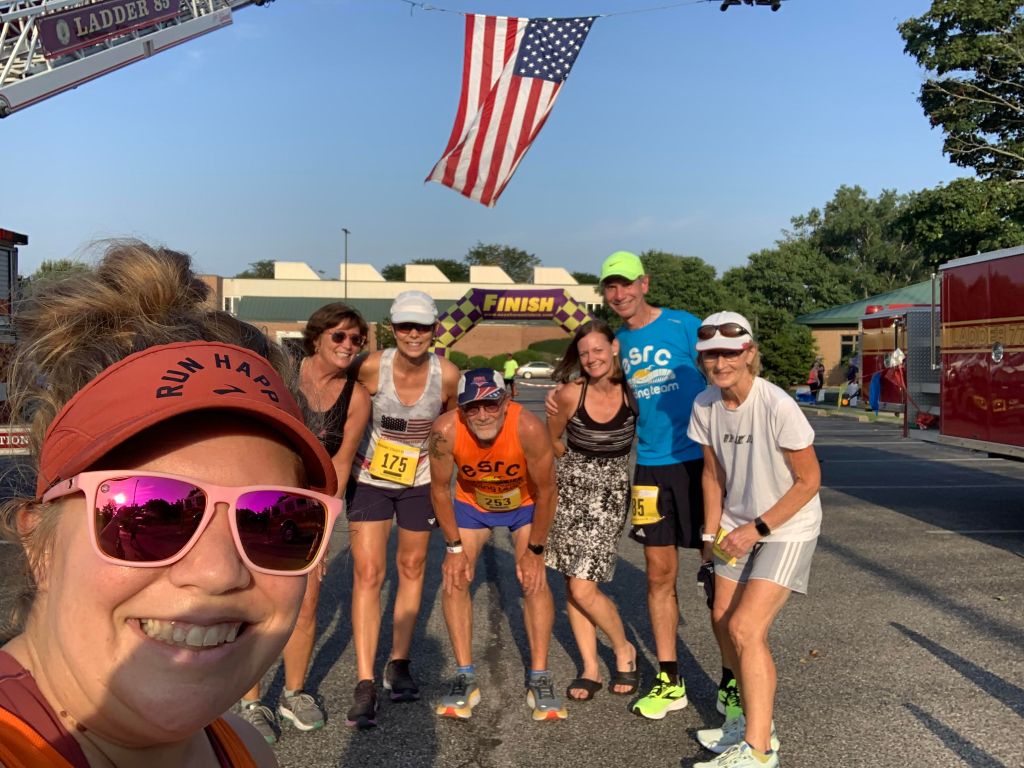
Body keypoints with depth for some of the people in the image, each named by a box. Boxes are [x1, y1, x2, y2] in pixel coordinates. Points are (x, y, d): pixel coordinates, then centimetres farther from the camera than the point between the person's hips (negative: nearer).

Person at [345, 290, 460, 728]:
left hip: (420, 481, 2)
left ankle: (399, 664, 29)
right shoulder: (371, 367, -20)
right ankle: (365, 684, -3)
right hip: (370, 478, -2)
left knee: (412, 568, 12)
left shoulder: (447, 374, -16)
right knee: (368, 573, -8)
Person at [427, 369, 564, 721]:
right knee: (454, 580, -9)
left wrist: (535, 550, -16)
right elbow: (440, 490, -15)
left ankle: (539, 679, 0)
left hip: (525, 503, -1)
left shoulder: (528, 428, -37)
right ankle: (465, 678, 2)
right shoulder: (446, 432, -33)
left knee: (535, 581, -12)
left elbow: (545, 491, -22)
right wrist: (455, 547, -13)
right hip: (472, 503, 2)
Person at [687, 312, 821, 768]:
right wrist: (712, 533, 3)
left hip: (787, 527, -6)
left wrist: (756, 529, -17)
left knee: (746, 628, -15)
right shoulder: (705, 405, -7)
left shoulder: (778, 406, -25)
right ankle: (753, 720, 29)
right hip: (739, 526, 6)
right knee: (723, 620, 8)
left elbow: (809, 480, -17)